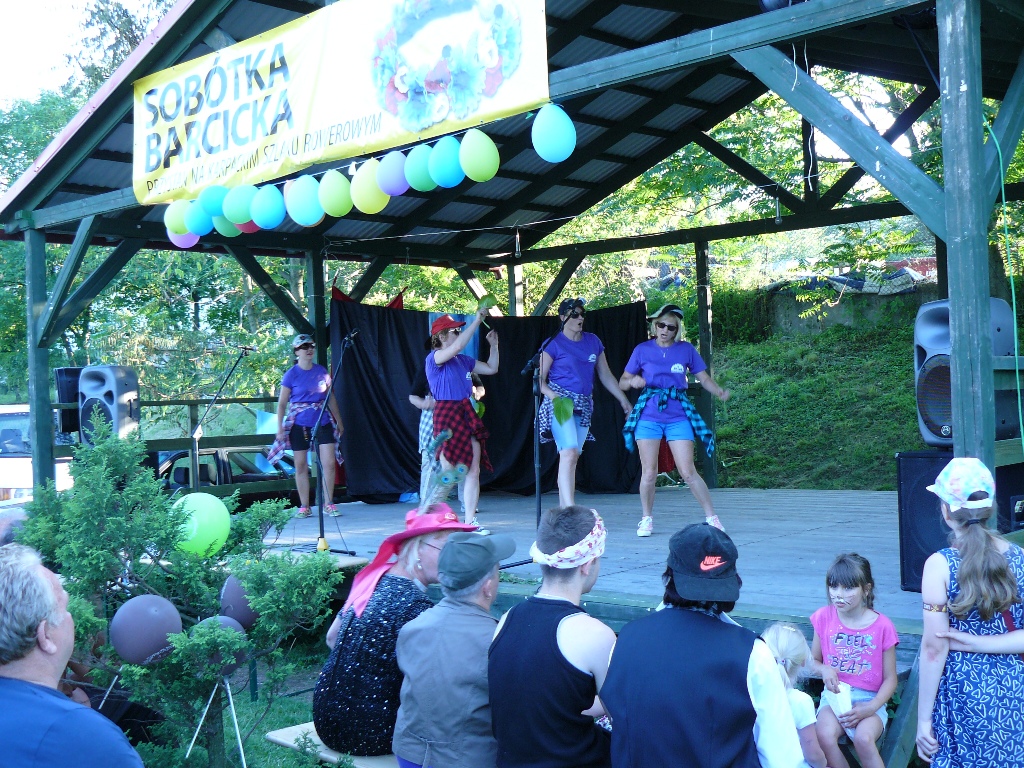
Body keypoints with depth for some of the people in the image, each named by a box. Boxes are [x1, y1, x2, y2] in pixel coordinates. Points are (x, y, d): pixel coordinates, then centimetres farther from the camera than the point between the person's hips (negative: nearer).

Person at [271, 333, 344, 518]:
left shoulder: (321, 371, 6)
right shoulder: (291, 374, -3)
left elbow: (331, 398, 14)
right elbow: (282, 403, -1)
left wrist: (339, 421, 15)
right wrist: (280, 428, -6)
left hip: (323, 422, 2)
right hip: (299, 424, -2)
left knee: (329, 463, -6)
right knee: (301, 466, 4)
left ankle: (328, 504, 5)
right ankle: (304, 507, 14)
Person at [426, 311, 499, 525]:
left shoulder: (463, 360, 14)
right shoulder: (434, 358, -6)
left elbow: (491, 369, 24)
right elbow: (457, 346, -24)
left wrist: (494, 345, 14)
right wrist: (477, 321, -18)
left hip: (467, 414, 7)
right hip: (446, 413, -7)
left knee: (474, 470, 2)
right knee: (449, 474, -5)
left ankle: (470, 520, 7)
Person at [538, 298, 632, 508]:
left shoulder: (593, 341, 12)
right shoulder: (554, 343, -2)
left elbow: (605, 375, 18)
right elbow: (539, 379, -3)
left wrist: (623, 400, 15)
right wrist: (551, 393, -22)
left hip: (584, 405, 5)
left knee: (571, 456, 7)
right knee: (569, 453, -20)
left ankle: (563, 508, 14)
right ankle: (570, 508, -26)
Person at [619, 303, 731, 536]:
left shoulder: (686, 349, 4)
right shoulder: (643, 350, 4)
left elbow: (704, 378, 6)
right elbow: (622, 383, 7)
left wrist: (720, 392, -14)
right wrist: (632, 381, -16)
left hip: (678, 417, 0)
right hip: (648, 416, 0)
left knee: (688, 472, -5)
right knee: (649, 472, 1)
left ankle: (711, 517, 6)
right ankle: (647, 519, 18)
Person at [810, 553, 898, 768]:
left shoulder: (882, 625, -6)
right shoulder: (824, 618, 1)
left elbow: (890, 679, 0)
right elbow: (814, 660, 13)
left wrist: (871, 708, -16)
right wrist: (824, 669, -11)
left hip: (869, 699, -2)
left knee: (863, 738, -34)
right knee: (824, 736, -31)